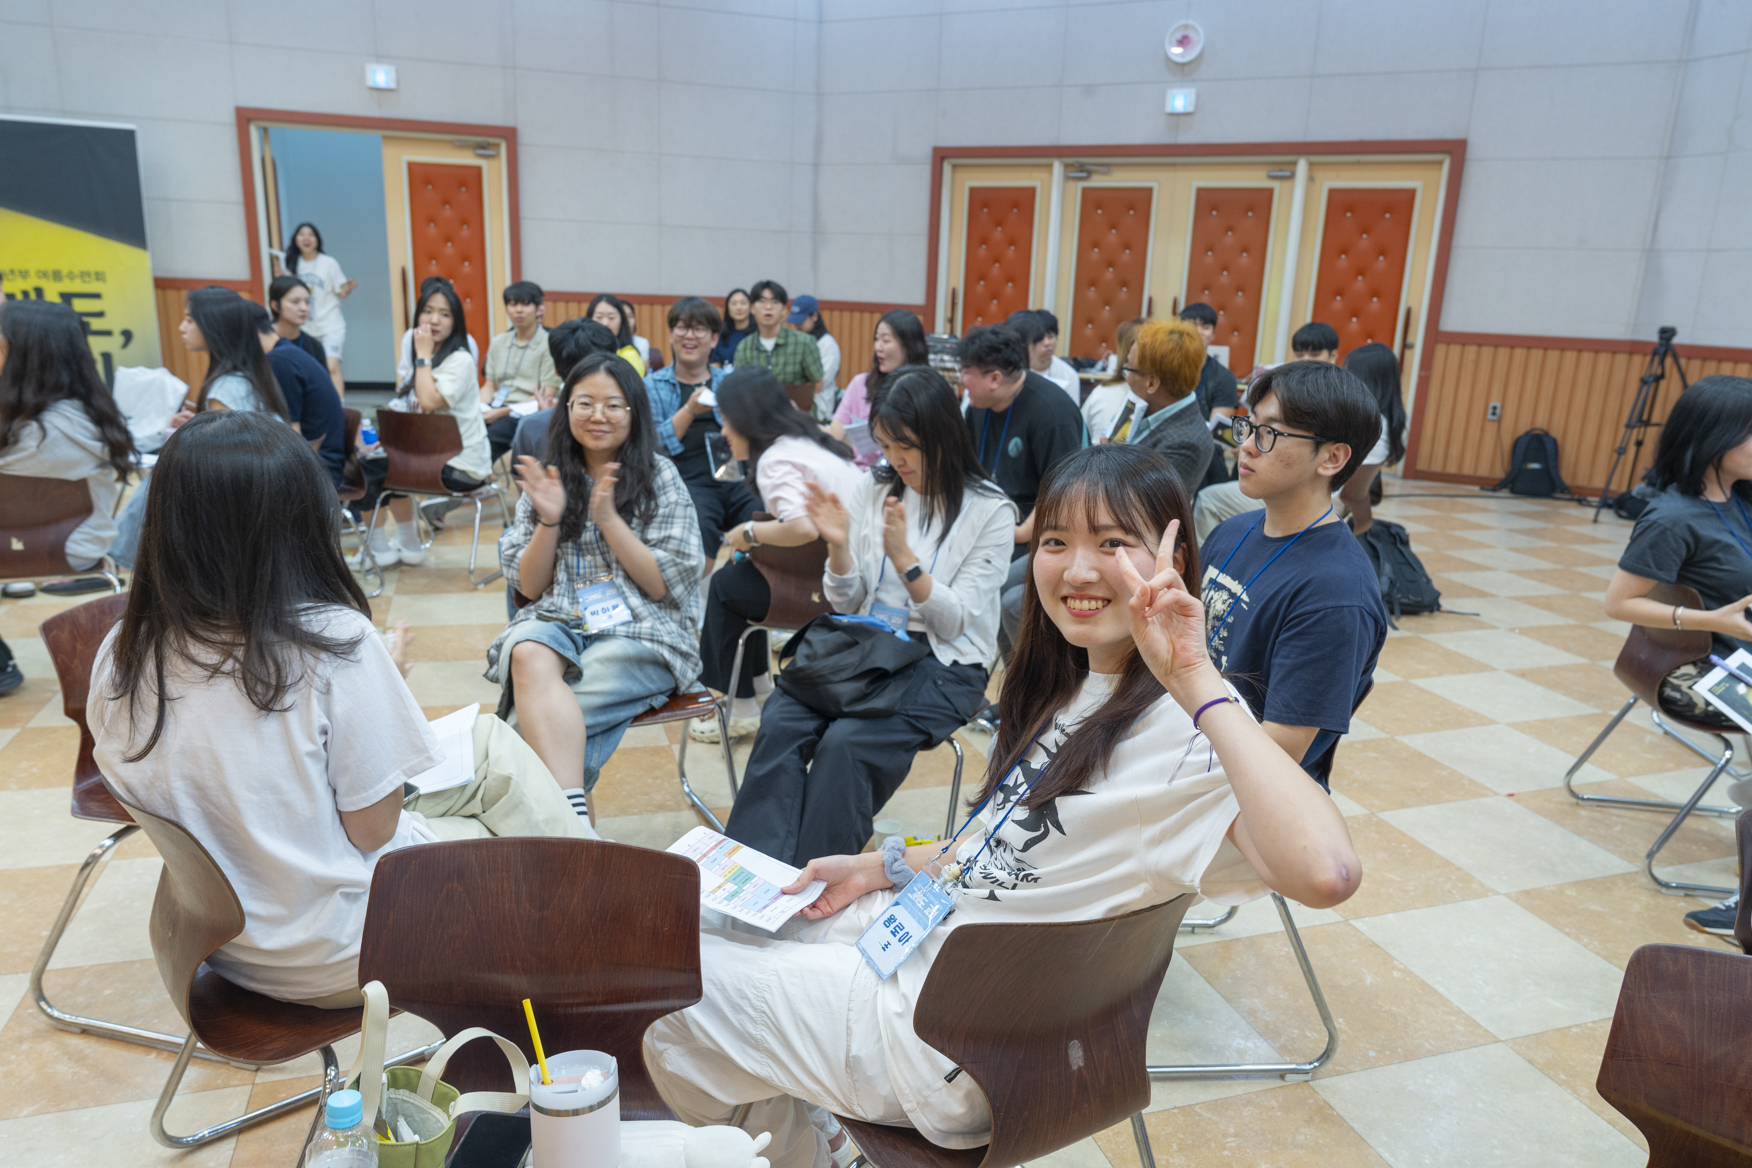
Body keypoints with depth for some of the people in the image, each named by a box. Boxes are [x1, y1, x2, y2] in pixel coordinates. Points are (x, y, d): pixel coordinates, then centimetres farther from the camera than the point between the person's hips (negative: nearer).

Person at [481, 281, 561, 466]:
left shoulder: (548, 344, 0)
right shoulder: (498, 342, 20)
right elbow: (489, 385, 19)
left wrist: (504, 411, -15)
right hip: (495, 410, 5)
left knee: (490, 435, -34)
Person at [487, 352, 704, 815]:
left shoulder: (660, 477, 5)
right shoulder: (547, 479, 13)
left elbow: (664, 586, -2)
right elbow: (529, 587, 9)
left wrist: (607, 518, -12)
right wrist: (549, 520, -7)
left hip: (638, 633, -2)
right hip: (558, 621, 2)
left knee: (536, 716, -30)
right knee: (529, 656, -35)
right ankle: (574, 815, -43)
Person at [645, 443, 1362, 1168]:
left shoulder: (1187, 730, -25)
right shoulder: (1071, 686, 5)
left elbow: (1326, 872, -44)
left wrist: (1201, 686, -41)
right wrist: (880, 868, 8)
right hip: (919, 919, 9)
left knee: (674, 1006, 4)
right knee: (693, 924, 19)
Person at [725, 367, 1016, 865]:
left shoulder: (989, 511, -5)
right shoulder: (872, 489, 7)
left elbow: (954, 622, -9)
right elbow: (845, 603, 9)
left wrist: (902, 556, -21)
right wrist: (838, 547, -10)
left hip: (944, 664, -4)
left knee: (845, 742, -30)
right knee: (779, 721, -24)